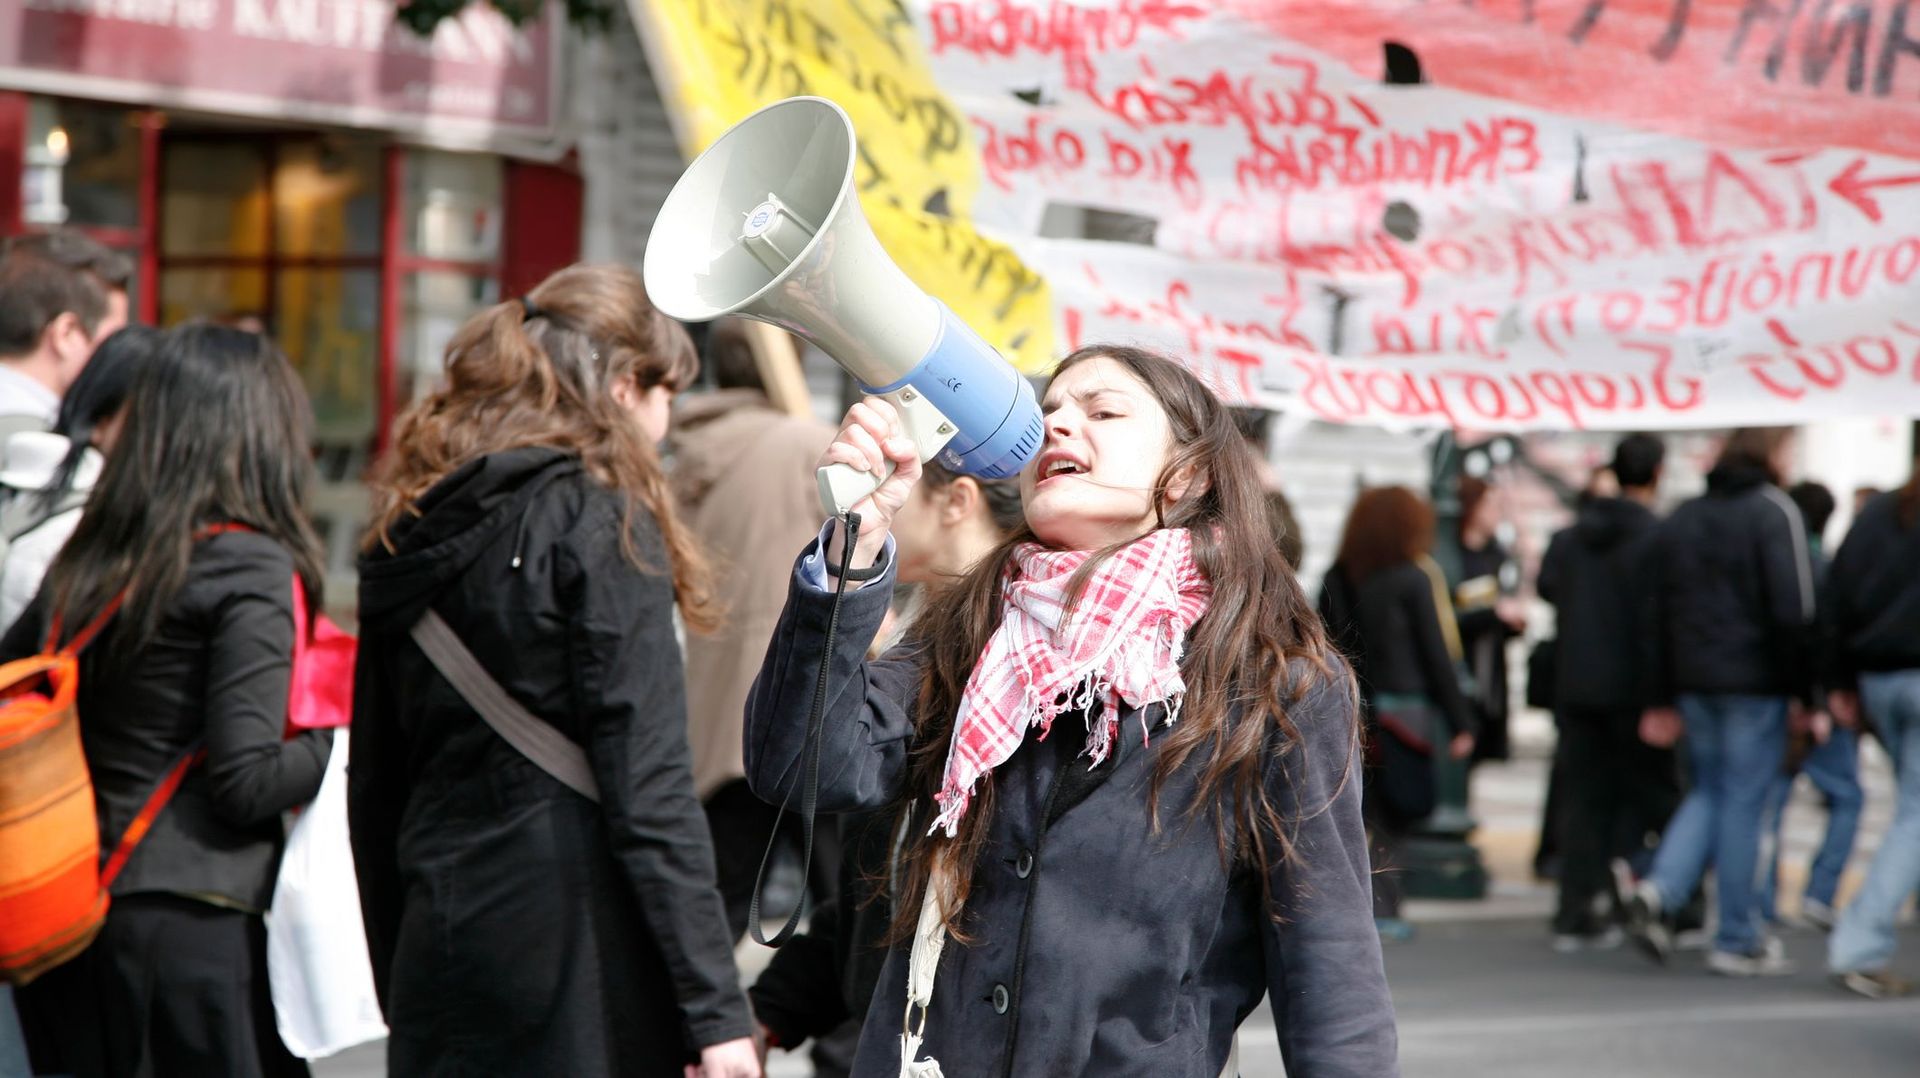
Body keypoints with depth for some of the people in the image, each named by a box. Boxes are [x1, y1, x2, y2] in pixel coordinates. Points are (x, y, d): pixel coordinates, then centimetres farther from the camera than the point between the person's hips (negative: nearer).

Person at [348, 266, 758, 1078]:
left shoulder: (407, 532, 11)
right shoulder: (600, 521, -8)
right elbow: (647, 788, -15)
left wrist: (401, 993, 24)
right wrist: (715, 1007, -15)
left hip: (439, 954, 7)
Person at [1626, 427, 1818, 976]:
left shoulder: (1683, 518, 13)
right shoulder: (1774, 513, -8)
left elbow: (1662, 612, 14)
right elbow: (1794, 611, -13)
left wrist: (1663, 699, 17)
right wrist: (1806, 693, -8)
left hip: (1695, 683, 6)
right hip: (1755, 683, -6)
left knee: (1709, 792, 16)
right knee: (1742, 802, -1)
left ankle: (1659, 889, -6)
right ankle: (1737, 941, 4)